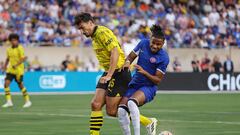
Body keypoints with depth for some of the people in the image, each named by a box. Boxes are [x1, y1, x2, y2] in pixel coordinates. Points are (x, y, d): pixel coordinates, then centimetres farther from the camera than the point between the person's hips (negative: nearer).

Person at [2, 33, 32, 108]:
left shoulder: (20, 48, -11)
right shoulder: (9, 49, 8)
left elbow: (23, 58, -18)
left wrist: (16, 65, -27)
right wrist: (5, 66, 11)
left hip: (19, 70, -6)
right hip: (10, 69, 6)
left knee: (20, 85, 0)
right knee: (6, 83, -10)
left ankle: (28, 101, 16)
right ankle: (9, 101, -7)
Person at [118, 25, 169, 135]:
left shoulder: (164, 57, -12)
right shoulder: (143, 43, 1)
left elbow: (158, 80, -10)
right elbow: (131, 56, 13)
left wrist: (144, 72, -25)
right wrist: (127, 62, -10)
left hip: (149, 87, -5)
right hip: (134, 84, 5)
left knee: (132, 102, -36)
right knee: (121, 110, -19)